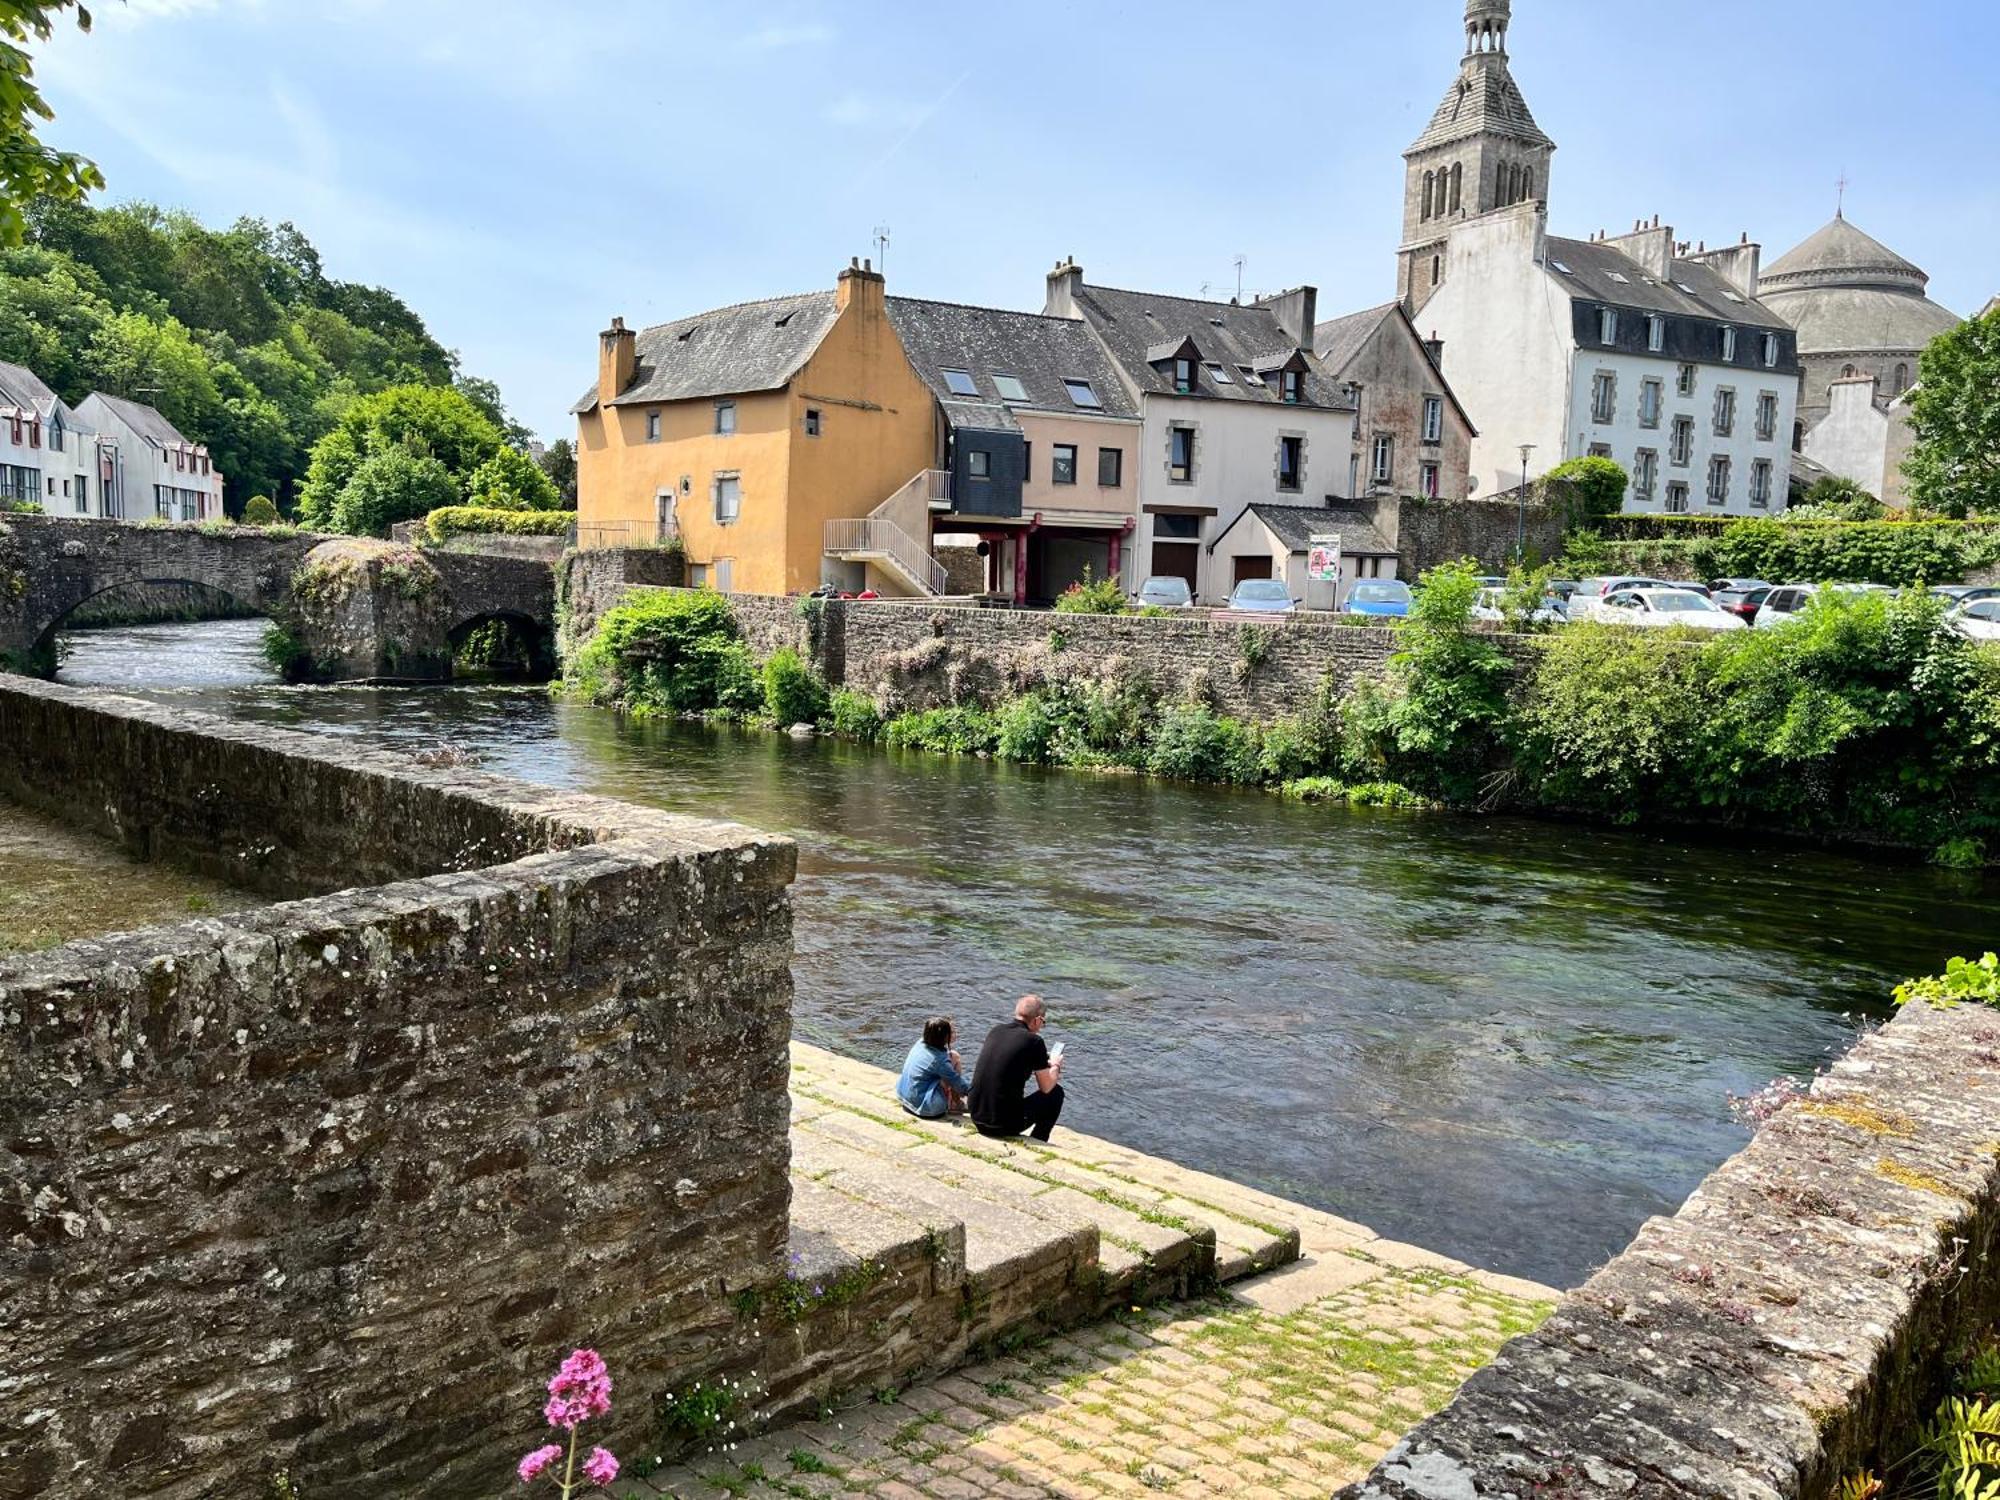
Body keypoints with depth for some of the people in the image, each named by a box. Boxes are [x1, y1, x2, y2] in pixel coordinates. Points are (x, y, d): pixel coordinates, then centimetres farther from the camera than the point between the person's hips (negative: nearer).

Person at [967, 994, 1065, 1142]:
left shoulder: (995, 1031, 6)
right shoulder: (1034, 1041, -11)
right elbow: (1046, 1087, 0)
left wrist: (1046, 1065, 31)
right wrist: (1055, 1066, 20)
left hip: (976, 1118, 6)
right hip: (1005, 1125, -6)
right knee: (1056, 1092, 14)